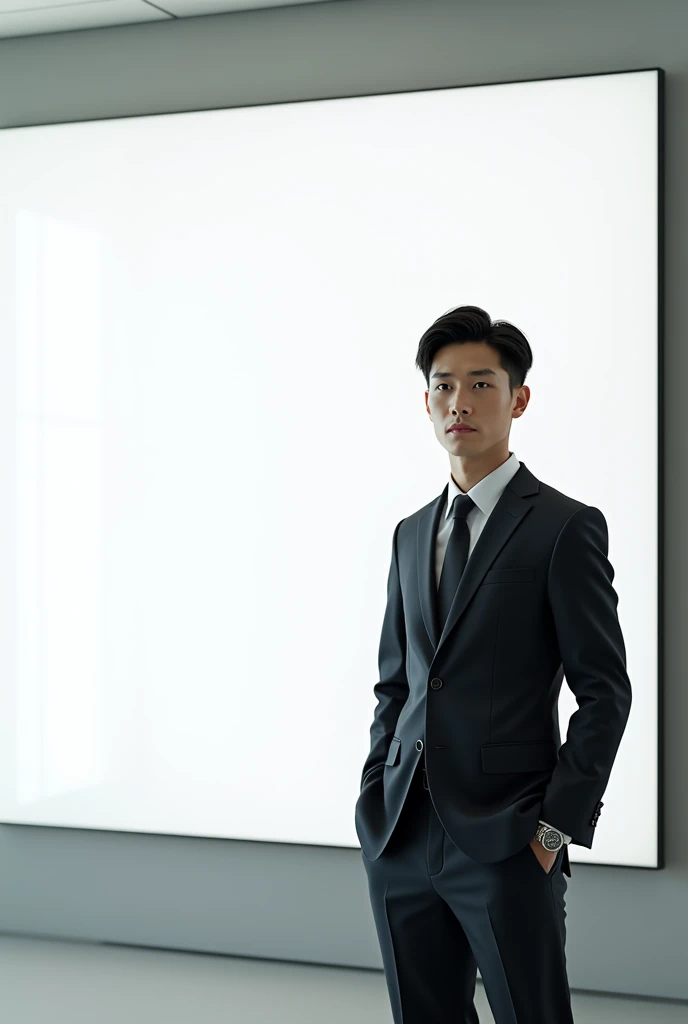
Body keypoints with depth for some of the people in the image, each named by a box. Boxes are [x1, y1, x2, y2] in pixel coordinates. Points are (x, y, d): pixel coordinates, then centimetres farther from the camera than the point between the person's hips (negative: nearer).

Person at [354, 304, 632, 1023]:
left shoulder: (565, 527, -5)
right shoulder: (411, 533, 15)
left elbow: (604, 692, -7)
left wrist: (556, 827, -11)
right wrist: (375, 799, 11)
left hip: (506, 843, -5)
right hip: (402, 839, 6)